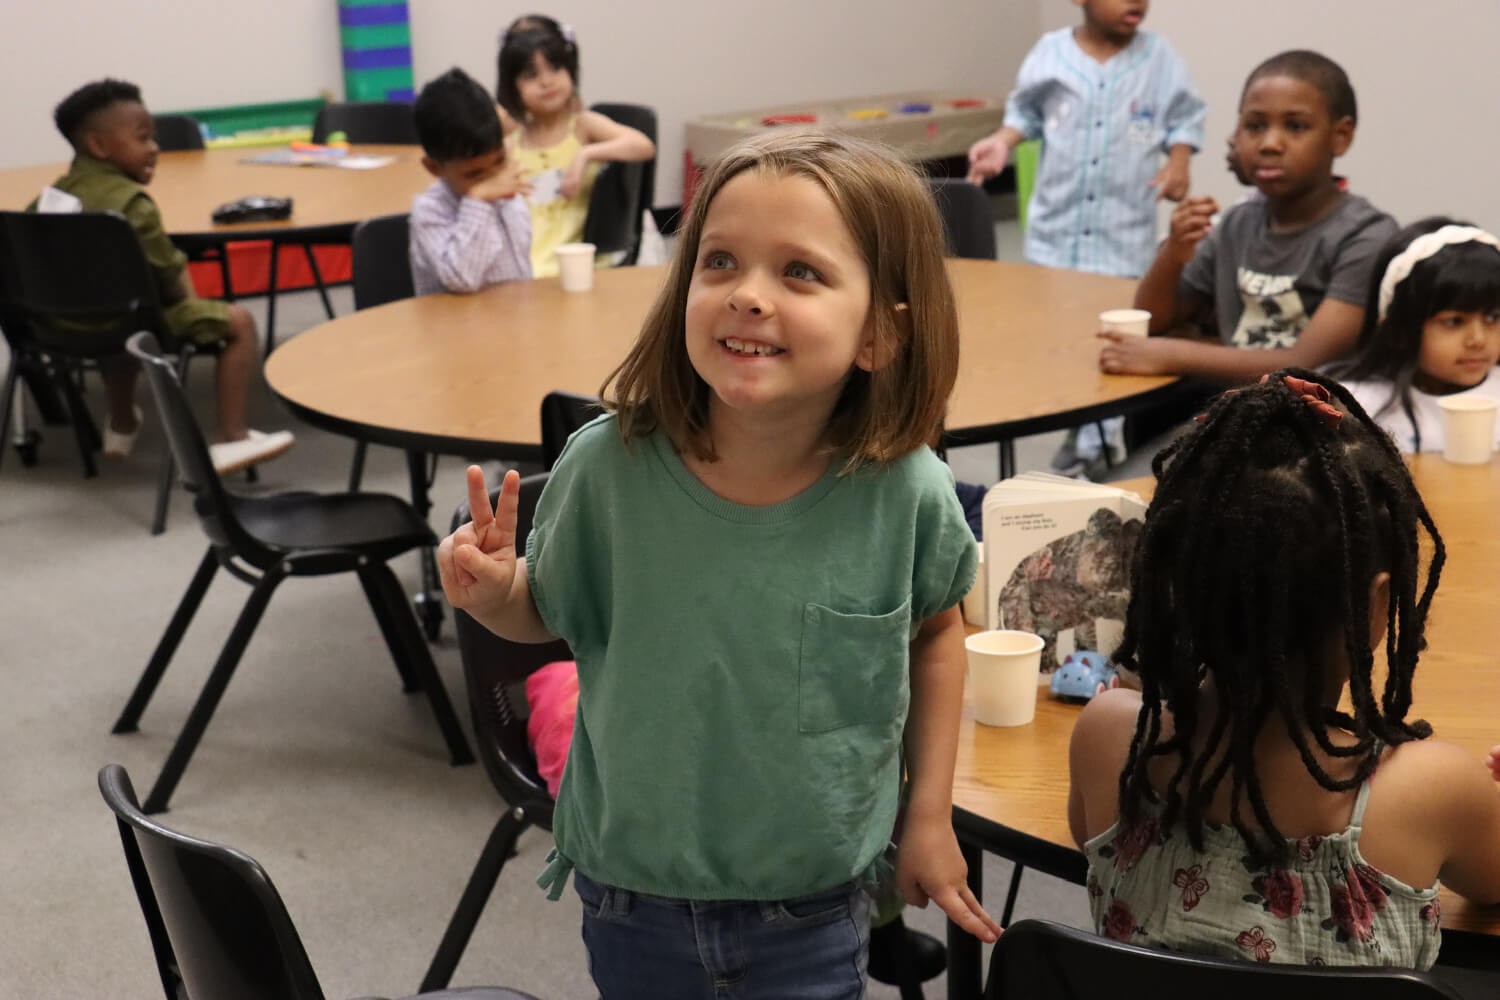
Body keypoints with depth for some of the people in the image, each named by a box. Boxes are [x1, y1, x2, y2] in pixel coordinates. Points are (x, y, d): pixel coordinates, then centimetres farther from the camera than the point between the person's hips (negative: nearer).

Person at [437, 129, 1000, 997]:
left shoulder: (903, 492, -19)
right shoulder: (610, 466, -20)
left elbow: (936, 628, 2)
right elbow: (550, 614, 0)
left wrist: (932, 813, 5)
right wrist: (493, 592, -21)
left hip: (815, 912, -1)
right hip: (633, 896, 1)